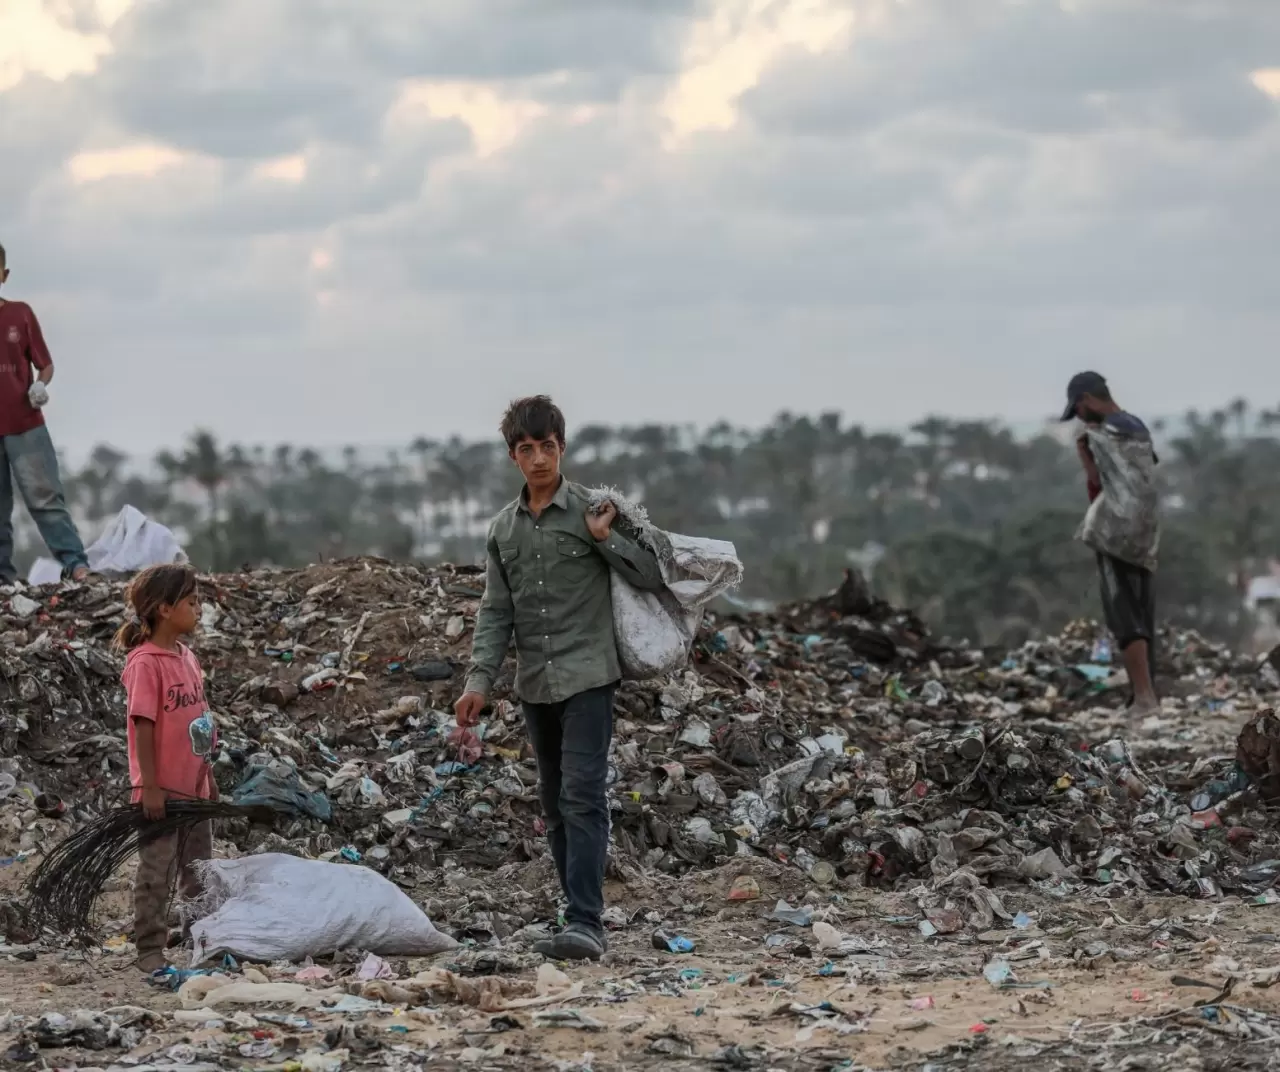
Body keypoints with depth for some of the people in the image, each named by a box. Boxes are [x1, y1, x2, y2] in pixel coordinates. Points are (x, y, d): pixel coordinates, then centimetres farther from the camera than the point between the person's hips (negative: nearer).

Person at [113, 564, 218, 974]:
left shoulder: (187, 658, 9)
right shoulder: (145, 662, -15)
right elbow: (143, 726, -17)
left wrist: (209, 778, 19)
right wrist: (150, 786, -18)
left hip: (194, 789, 8)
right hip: (163, 791, -8)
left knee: (200, 873, 15)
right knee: (156, 875, 0)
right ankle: (150, 951, 8)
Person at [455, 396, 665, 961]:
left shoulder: (593, 512, -2)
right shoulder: (504, 529, 11)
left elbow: (652, 576, -3)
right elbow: (496, 612, 10)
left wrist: (604, 538, -15)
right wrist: (479, 680, -1)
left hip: (586, 676, -6)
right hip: (536, 684, 6)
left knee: (582, 797, -15)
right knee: (555, 803, 10)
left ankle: (585, 924, -22)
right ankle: (580, 913, 18)